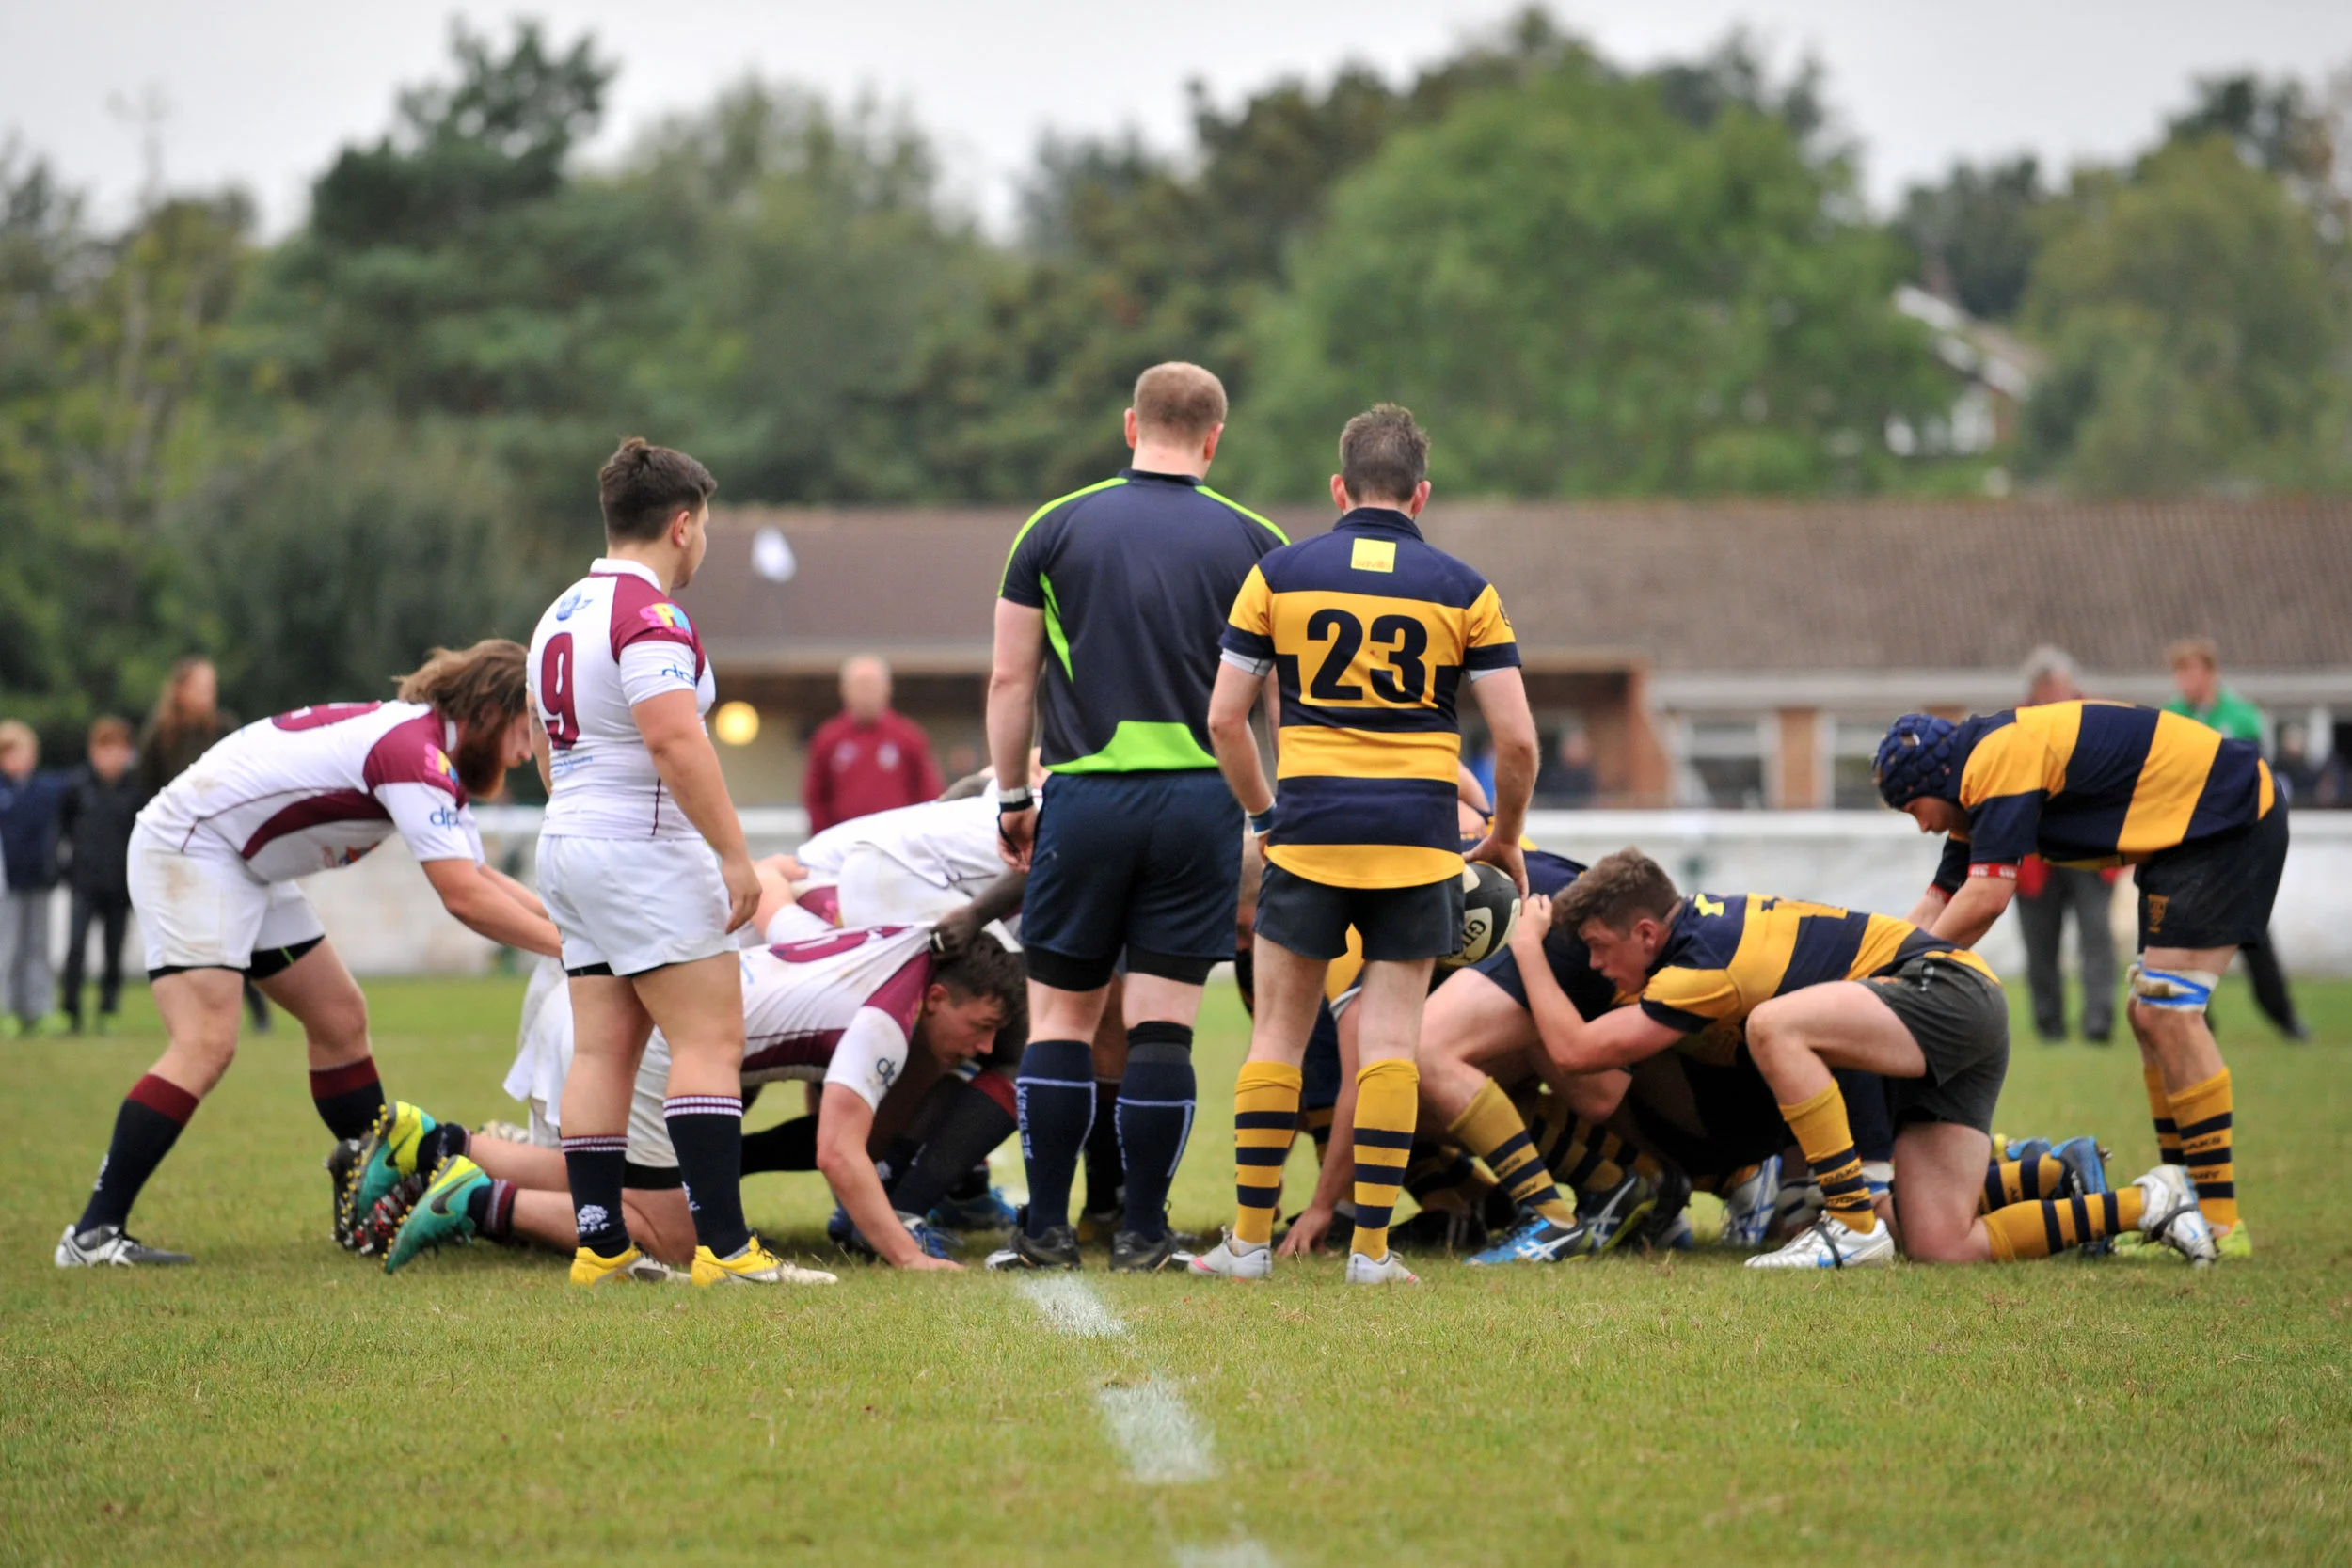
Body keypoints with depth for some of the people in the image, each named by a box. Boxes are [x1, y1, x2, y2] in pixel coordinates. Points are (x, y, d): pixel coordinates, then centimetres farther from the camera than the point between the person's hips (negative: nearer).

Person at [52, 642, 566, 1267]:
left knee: (340, 1018, 11)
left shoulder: (433, 751, 8)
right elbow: (463, 898, -30)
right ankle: (94, 1233, -24)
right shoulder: (418, 754, -25)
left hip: (251, 870, 11)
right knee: (205, 1045, -21)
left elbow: (477, 876, 15)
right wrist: (564, 943, -23)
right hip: (189, 847, -11)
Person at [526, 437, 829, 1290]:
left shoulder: (562, 613, 15)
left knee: (603, 1049, 8)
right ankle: (724, 1248, -15)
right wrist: (737, 856, -22)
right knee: (710, 1038, -9)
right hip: (646, 852, -10)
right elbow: (675, 741, -24)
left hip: (569, 843, 10)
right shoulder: (650, 616, -15)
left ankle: (601, 1245, 7)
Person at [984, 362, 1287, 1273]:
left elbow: (1010, 677, 5)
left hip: (1083, 801, 0)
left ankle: (1046, 1230, 5)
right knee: (1161, 1026, 2)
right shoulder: (1252, 542, 3)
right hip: (1200, 803, 0)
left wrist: (1012, 799, 14)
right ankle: (1142, 1233, 3)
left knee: (1060, 1016, 8)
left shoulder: (1054, 530, 4)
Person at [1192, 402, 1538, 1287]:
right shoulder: (1462, 590, 3)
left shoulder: (1279, 575, 3)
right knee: (1390, 1037, 3)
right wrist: (1504, 841, 15)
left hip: (1308, 837, 0)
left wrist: (1261, 813, 18)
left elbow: (1223, 719, 3)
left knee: (1280, 1030, 9)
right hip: (1418, 841, 0)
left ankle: (1251, 1238, 8)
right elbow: (1516, 740, -1)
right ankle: (1371, 1246, -1)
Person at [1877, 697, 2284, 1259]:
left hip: (2231, 819, -11)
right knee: (2151, 1017, 10)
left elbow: (1987, 896, -24)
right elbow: (1938, 903, 18)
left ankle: (2220, 1220, -14)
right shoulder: (1979, 786, 12)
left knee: (2167, 1012, -15)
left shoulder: (2000, 756, -19)